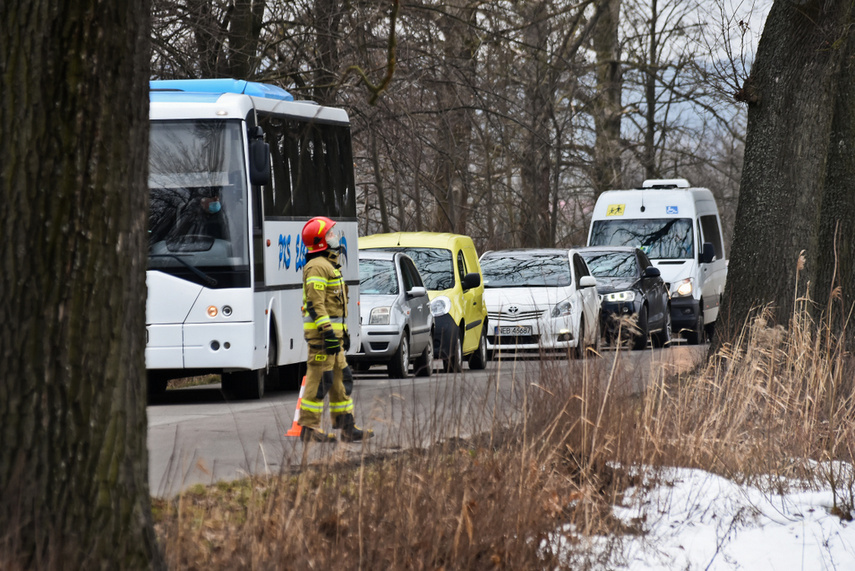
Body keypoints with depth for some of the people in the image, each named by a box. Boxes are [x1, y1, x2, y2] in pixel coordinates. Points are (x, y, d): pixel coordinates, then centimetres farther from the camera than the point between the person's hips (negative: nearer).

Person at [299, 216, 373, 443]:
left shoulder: (329, 266, 20)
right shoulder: (316, 267, -13)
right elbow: (315, 304, -21)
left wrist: (343, 333, 25)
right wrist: (328, 333, -25)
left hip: (332, 332, 11)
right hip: (321, 331, -11)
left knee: (340, 377, 10)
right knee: (319, 379, -8)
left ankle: (346, 426, 13)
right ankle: (309, 428, -5)